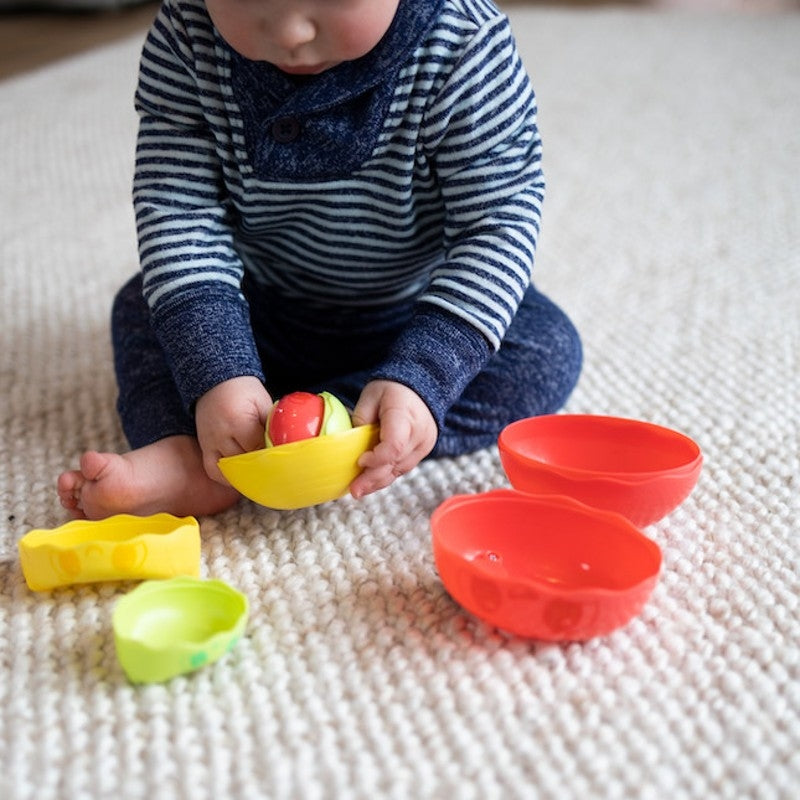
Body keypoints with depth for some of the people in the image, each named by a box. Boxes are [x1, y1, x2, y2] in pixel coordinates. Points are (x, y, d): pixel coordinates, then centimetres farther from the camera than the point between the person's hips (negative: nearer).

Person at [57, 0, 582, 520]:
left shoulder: (463, 50, -27)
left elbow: (500, 223, -28)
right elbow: (179, 205, -23)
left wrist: (422, 378, -41)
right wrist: (215, 373, -36)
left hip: (417, 317, -2)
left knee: (550, 353, -25)